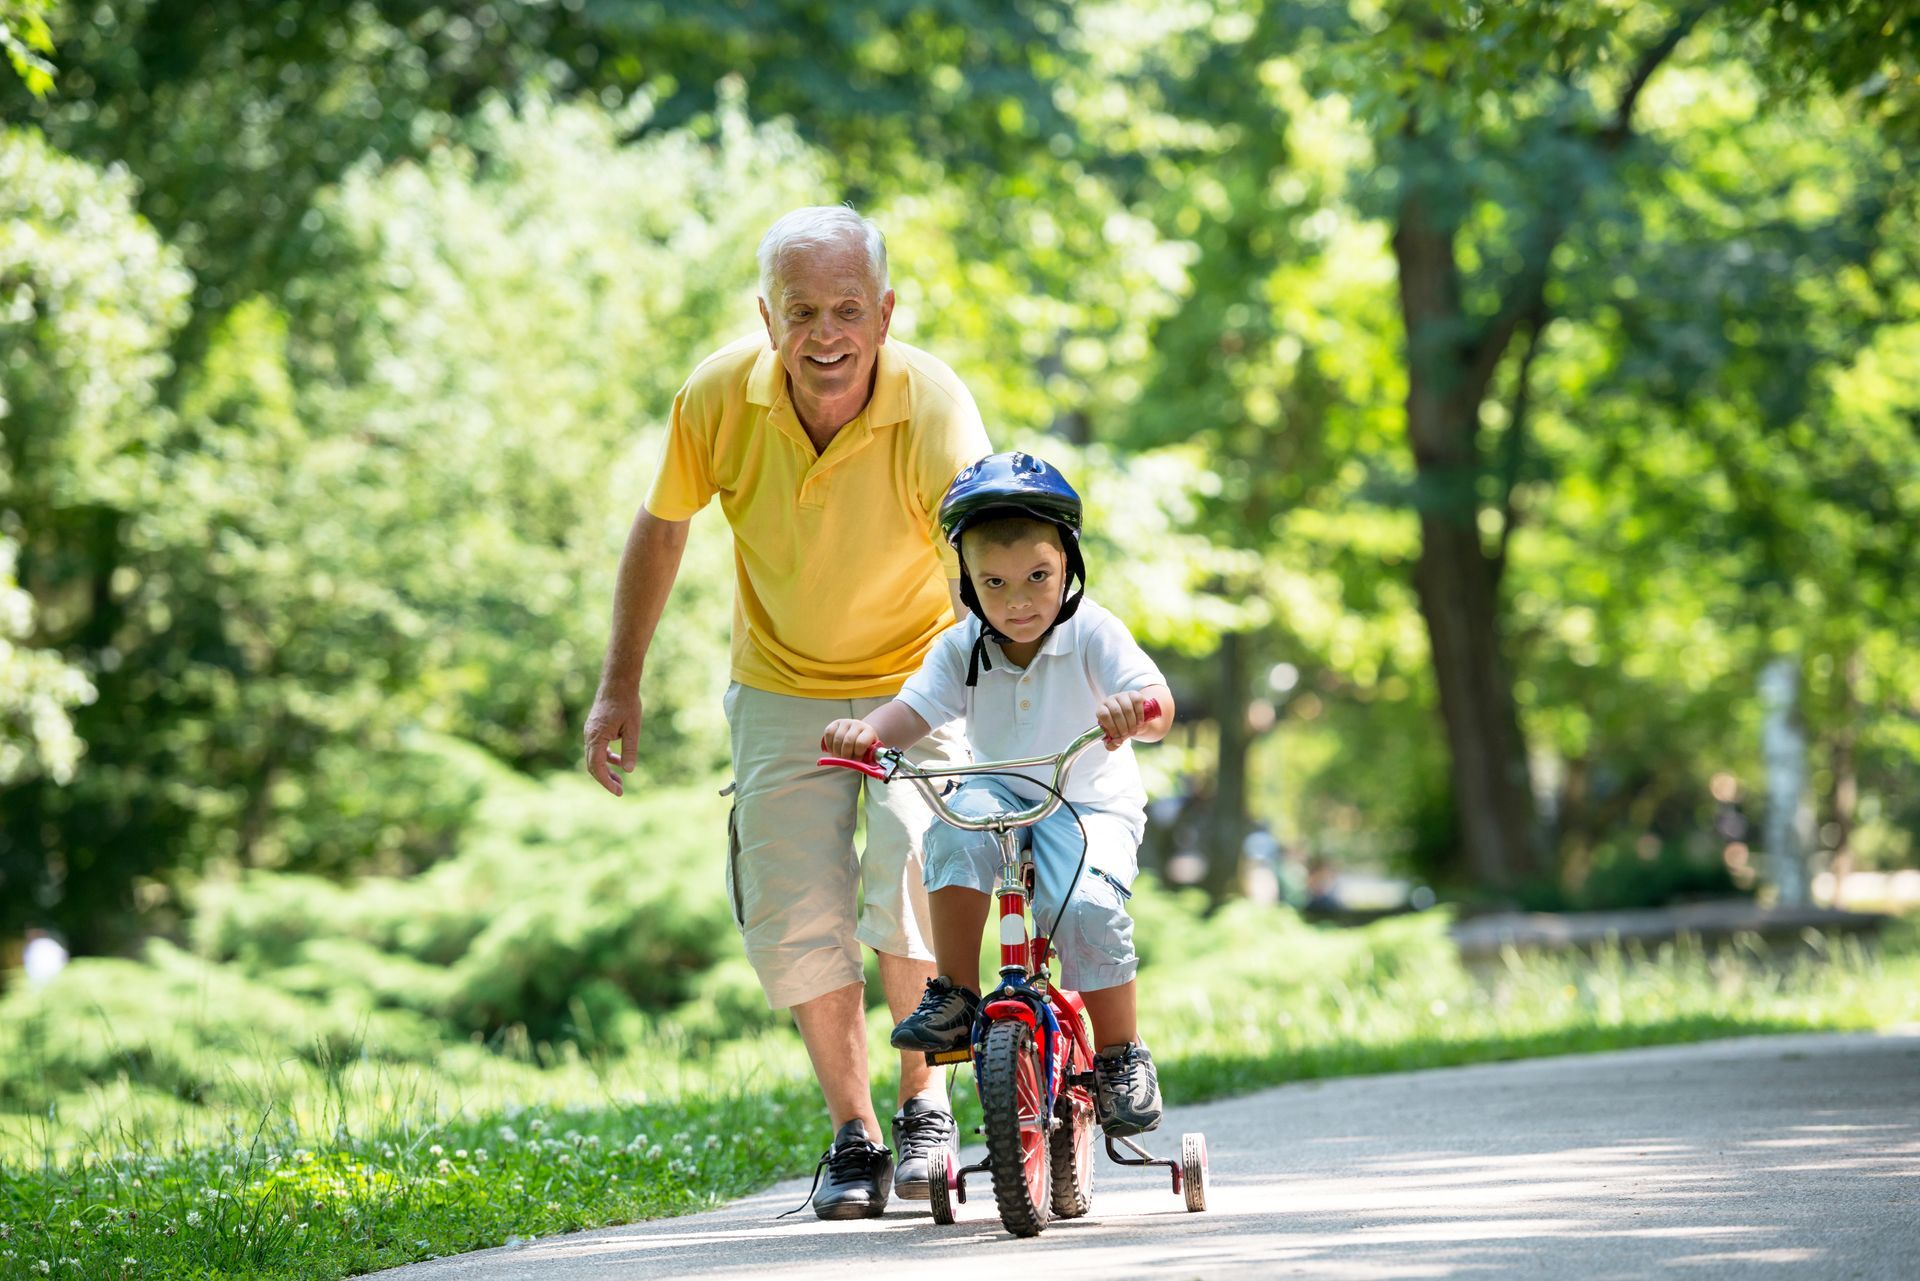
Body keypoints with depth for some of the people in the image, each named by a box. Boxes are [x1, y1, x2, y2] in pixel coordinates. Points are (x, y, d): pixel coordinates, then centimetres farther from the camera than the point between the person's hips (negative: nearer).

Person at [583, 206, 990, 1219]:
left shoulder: (933, 407, -28)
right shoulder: (719, 397, -19)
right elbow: (660, 528, 0)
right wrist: (621, 685, 2)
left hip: (917, 680, -2)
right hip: (783, 689, 2)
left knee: (909, 888, -20)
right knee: (795, 915, -6)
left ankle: (925, 1100, 3)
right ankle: (854, 1134, 12)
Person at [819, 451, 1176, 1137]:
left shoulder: (1092, 633, -14)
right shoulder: (963, 648, -5)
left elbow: (1157, 706, -26)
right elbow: (916, 708, -15)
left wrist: (1133, 709, -51)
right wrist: (869, 730, -37)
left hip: (1091, 806, -3)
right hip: (1001, 795, 3)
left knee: (1087, 907, -29)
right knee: (959, 824, -32)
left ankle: (1122, 1056, -9)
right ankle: (955, 995, -21)